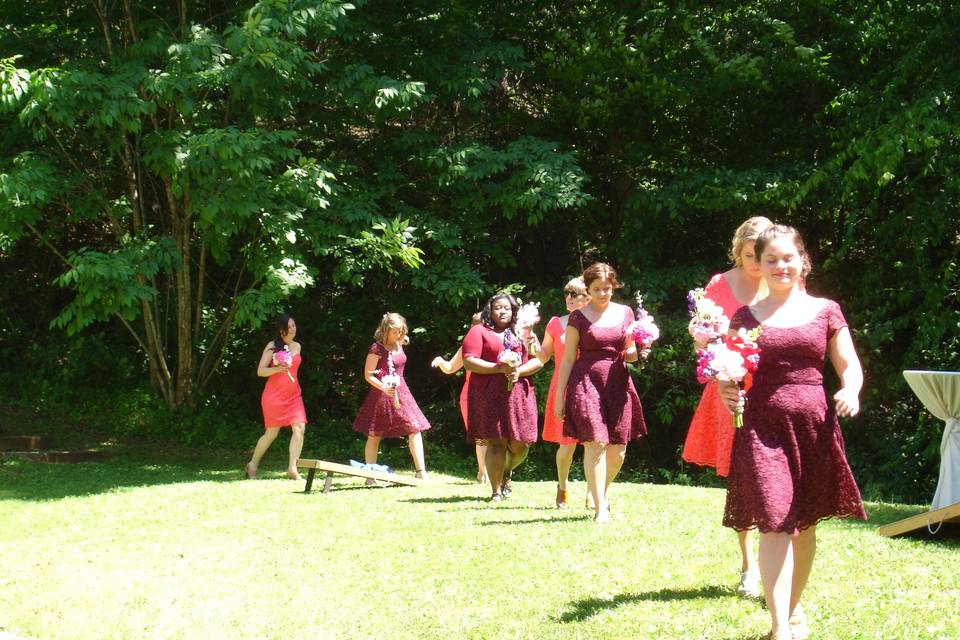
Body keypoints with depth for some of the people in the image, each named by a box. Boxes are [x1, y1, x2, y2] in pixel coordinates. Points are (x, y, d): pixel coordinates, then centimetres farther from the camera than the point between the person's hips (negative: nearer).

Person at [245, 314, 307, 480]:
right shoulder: (272, 346, -4)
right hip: (274, 395, -4)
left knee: (299, 429, -13)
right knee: (272, 433, 0)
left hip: (293, 394, 4)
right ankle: (252, 465, 19)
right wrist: (277, 369, -23)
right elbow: (260, 371, -8)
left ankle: (292, 468, -12)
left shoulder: (297, 346, 10)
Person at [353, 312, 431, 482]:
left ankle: (421, 471, -4)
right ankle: (370, 476, 9)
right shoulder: (377, 348, -11)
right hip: (382, 393, -6)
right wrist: (383, 387, -25)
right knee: (374, 435, 2)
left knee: (415, 429, -4)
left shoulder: (399, 346, 11)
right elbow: (368, 375, -14)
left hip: (400, 391, 6)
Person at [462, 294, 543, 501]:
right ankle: (496, 491, 2)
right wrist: (499, 368, -14)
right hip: (489, 394, -4)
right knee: (496, 442, -8)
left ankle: (506, 473, 33)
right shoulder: (479, 331, 7)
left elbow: (538, 360, 11)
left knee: (521, 445, 1)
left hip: (519, 393, 4)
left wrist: (519, 371, -8)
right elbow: (469, 362, -5)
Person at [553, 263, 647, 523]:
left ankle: (602, 493, 30)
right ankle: (600, 508, -9)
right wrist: (559, 396, -1)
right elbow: (568, 359, 2)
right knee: (595, 443, -13)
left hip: (618, 384, 4)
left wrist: (639, 352, -5)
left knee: (618, 450, 3)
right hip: (587, 383, -4)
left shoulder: (625, 313, 12)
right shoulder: (579, 317, 1)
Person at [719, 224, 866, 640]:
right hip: (763, 424, -1)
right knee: (774, 522, -11)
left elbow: (849, 366, 6)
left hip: (813, 423, 2)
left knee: (805, 522, 12)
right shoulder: (746, 317, 7)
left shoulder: (825, 311, 7)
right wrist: (726, 389, -13)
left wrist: (851, 391, -15)